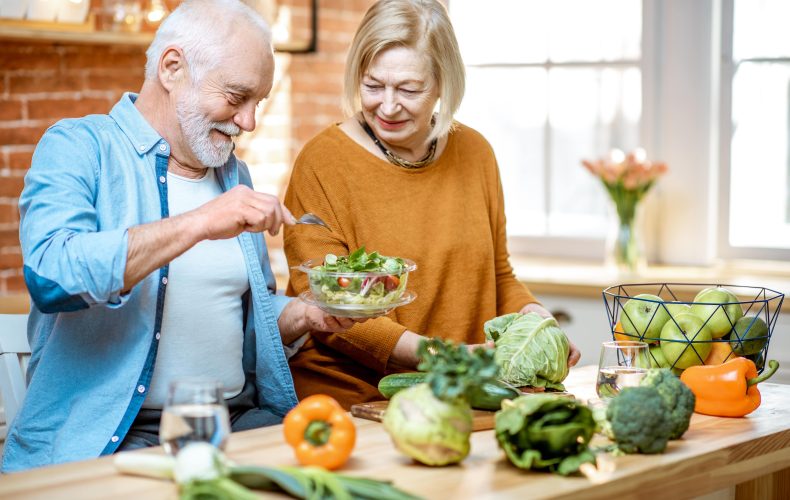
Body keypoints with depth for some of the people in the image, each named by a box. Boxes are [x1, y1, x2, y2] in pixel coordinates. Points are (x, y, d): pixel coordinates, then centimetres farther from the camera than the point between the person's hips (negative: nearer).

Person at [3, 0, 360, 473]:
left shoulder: (234, 174, 17)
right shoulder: (78, 147, -4)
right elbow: (51, 275, -23)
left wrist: (306, 313, 3)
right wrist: (199, 224, -27)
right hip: (109, 435, -6)